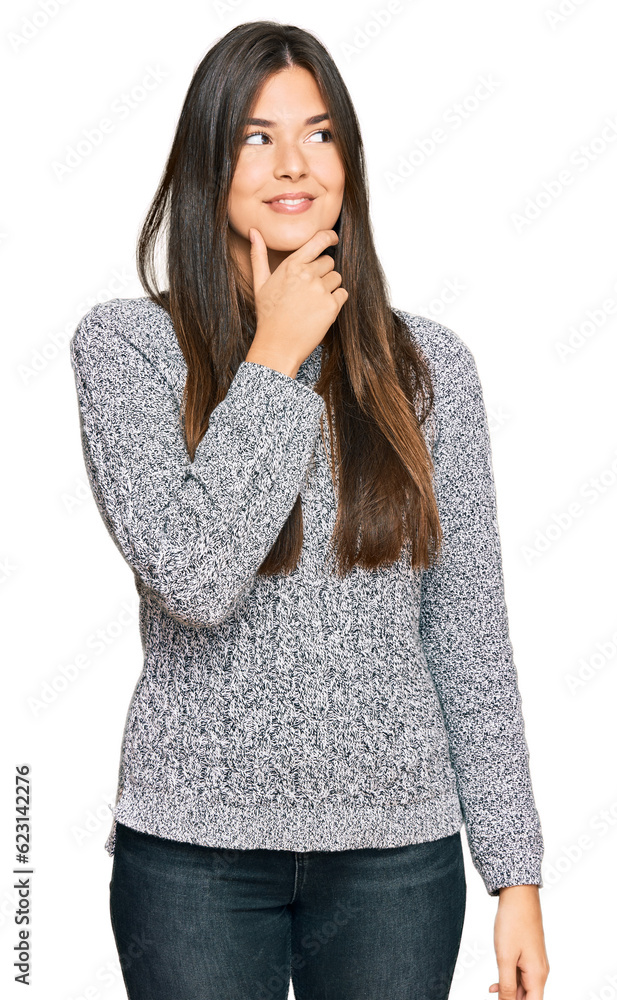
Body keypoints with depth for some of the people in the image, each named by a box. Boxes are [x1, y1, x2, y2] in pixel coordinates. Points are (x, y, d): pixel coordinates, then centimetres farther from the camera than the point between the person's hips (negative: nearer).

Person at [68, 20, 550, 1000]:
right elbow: (193, 579, -18)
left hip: (398, 849, 2)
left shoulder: (426, 364, 2)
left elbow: (471, 637, 3)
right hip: (196, 845, -1)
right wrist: (274, 359, -12)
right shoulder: (124, 343, -4)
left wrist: (516, 871, 2)